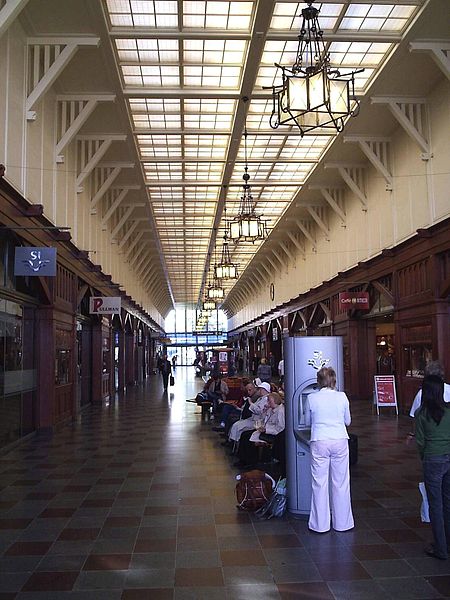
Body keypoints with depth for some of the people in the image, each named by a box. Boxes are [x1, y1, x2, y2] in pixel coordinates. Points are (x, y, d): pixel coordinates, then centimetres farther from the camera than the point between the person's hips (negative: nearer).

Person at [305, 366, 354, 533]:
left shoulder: (311, 398, -3)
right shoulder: (342, 396, -1)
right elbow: (348, 421, 12)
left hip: (319, 442, -1)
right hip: (340, 441, 1)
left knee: (320, 484, 7)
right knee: (341, 483, 11)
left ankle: (320, 524, 14)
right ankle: (342, 523, 21)